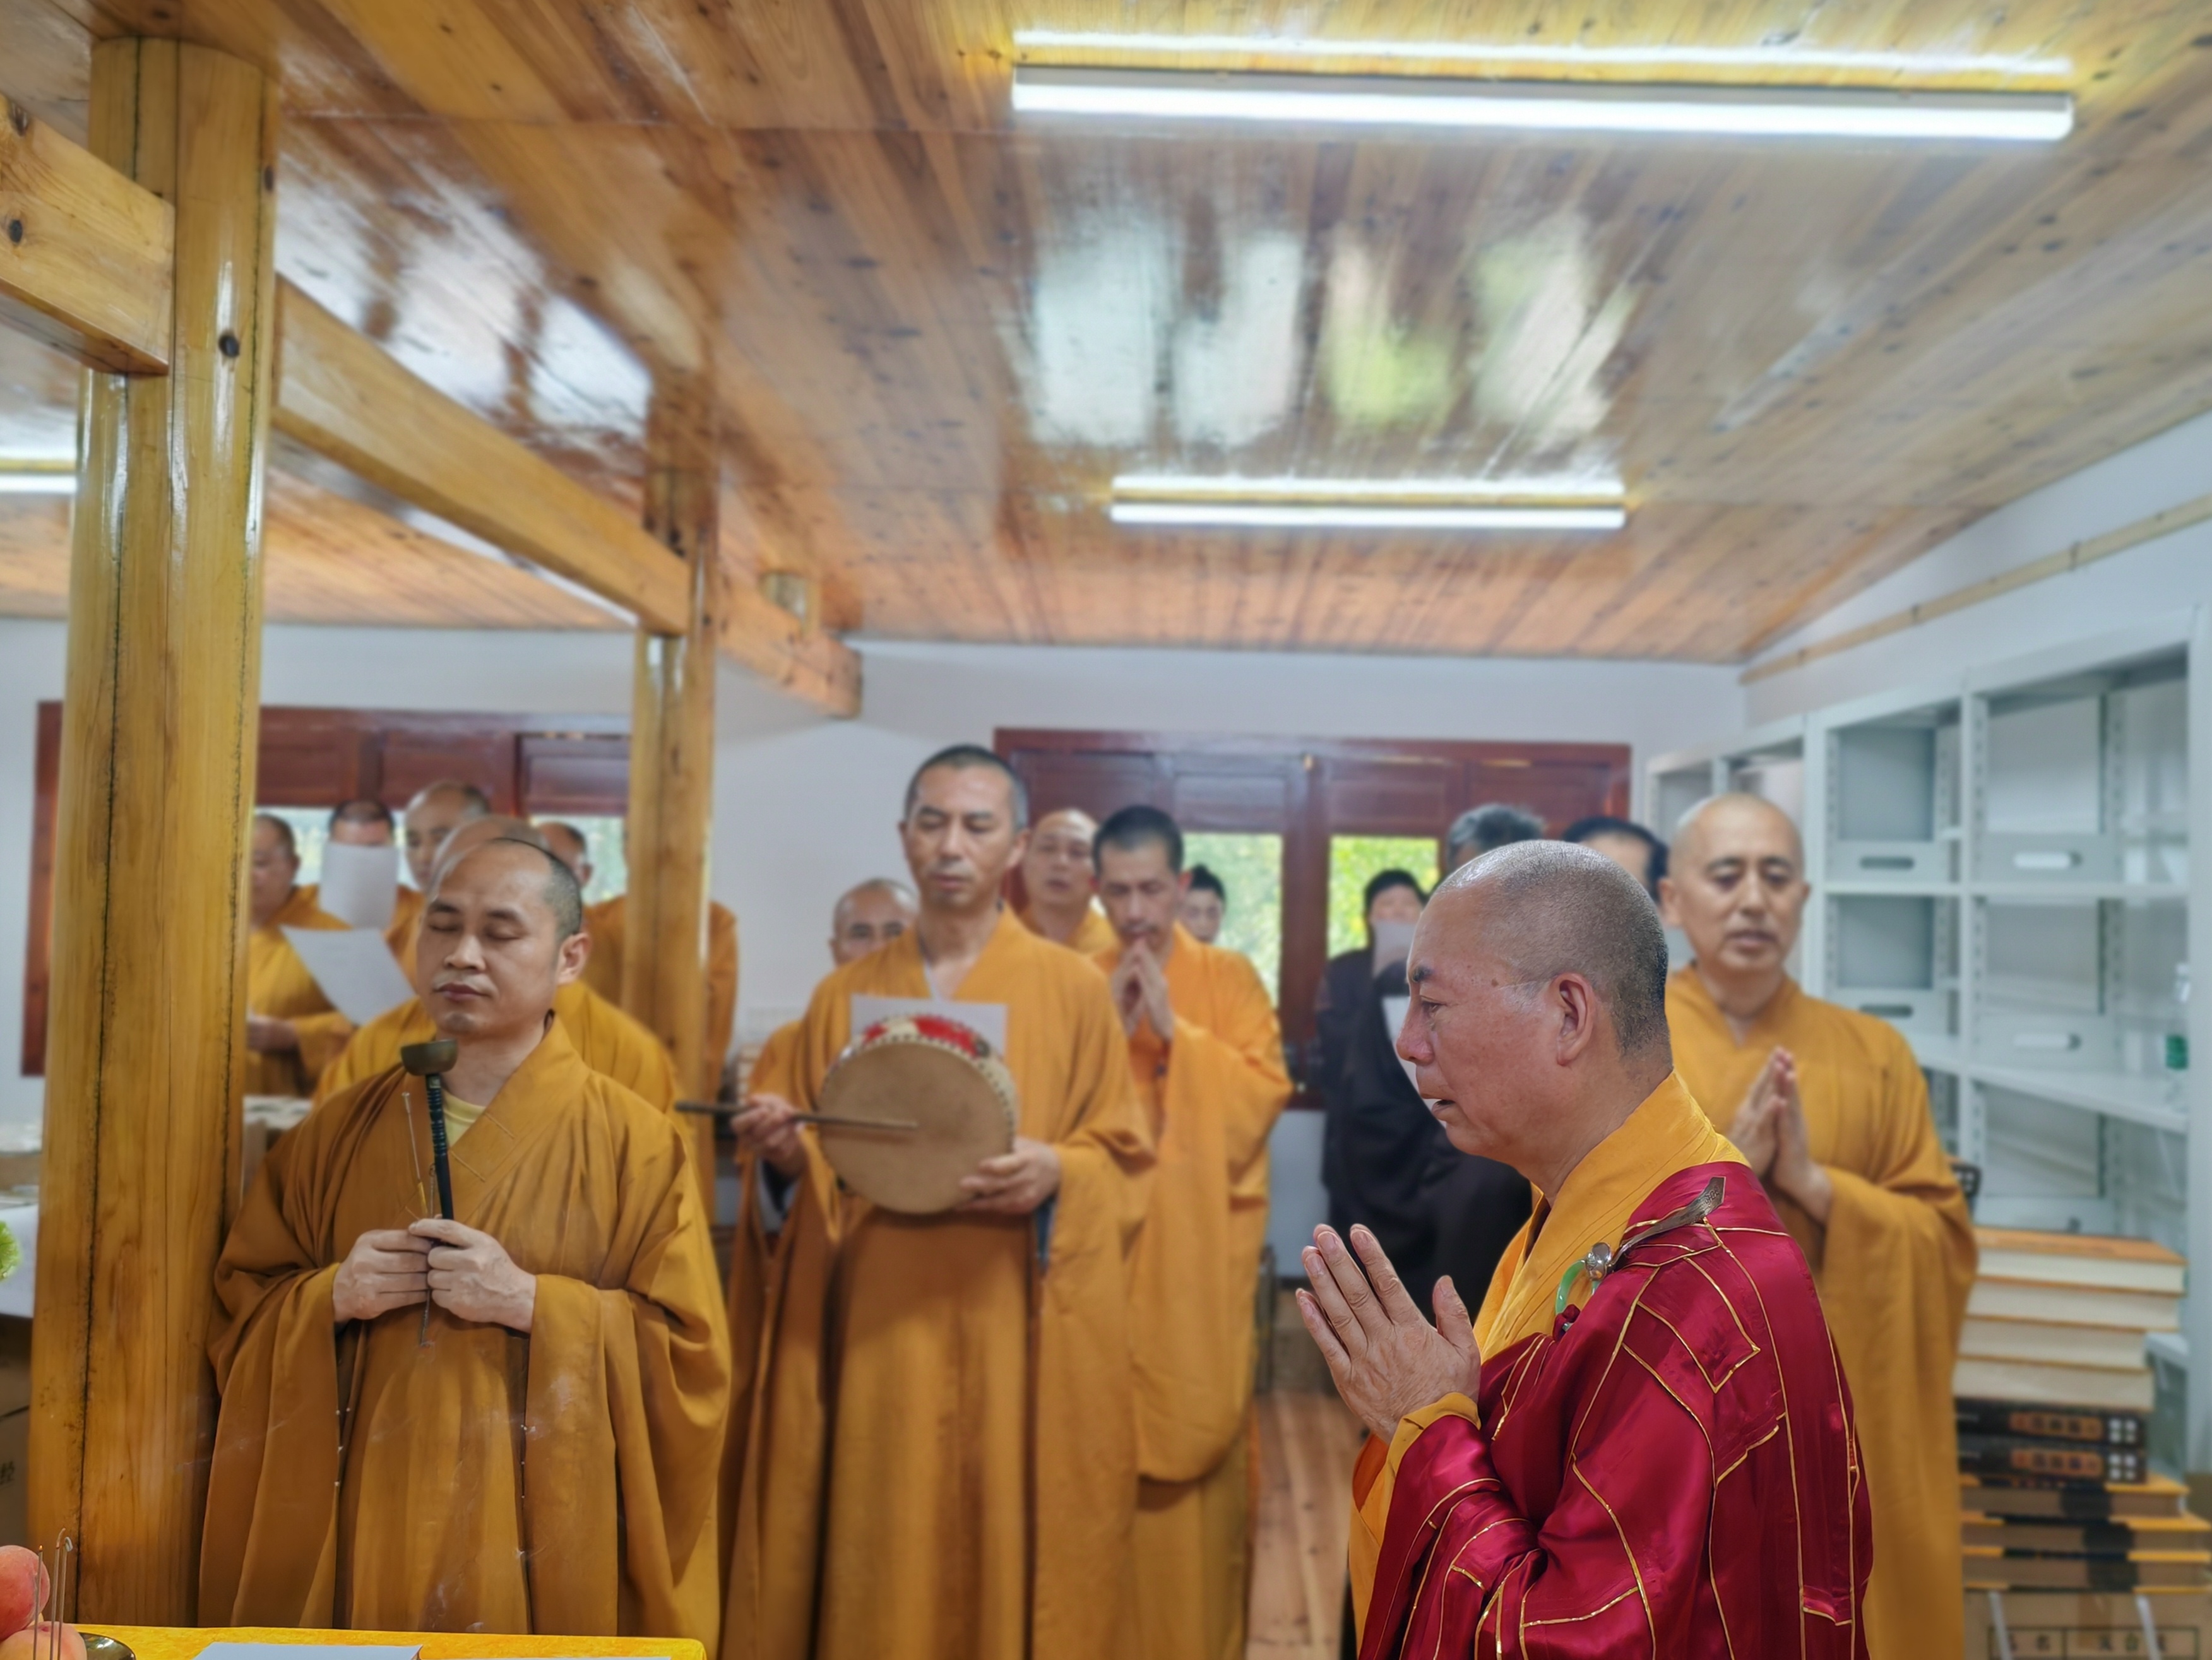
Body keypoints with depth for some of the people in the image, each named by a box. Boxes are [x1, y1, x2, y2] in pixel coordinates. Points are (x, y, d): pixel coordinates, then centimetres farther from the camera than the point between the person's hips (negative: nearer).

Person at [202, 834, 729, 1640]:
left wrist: (530, 1302, -19)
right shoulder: (340, 1130, 5)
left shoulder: (635, 1143, -6)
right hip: (359, 1535, 3)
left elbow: (689, 1357, -8)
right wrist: (331, 1298, -12)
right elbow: (240, 1308, 8)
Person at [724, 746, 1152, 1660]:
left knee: (1012, 1550, 5)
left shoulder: (1076, 989, 0)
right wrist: (791, 1153, -10)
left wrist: (1055, 1173, -18)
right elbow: (821, 1177, 11)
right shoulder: (844, 996, 8)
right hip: (878, 1324, 2)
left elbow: (1122, 1156, 2)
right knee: (879, 1567, 6)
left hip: (1016, 1329, -2)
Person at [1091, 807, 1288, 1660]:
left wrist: (1176, 1029, -16)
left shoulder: (1231, 978, 2)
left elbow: (1262, 1095, -8)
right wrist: (1108, 1027, -12)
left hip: (1200, 1254, -1)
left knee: (1197, 1436, 2)